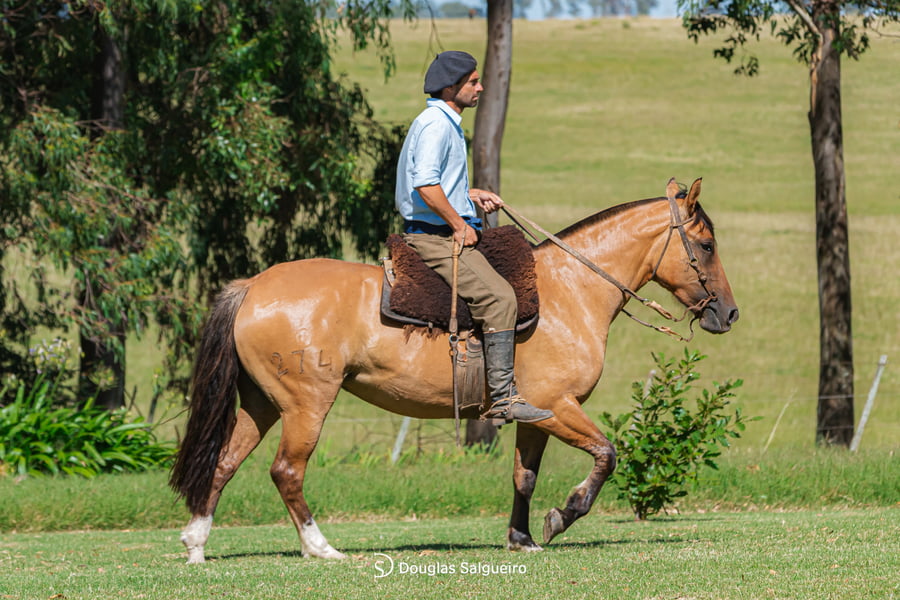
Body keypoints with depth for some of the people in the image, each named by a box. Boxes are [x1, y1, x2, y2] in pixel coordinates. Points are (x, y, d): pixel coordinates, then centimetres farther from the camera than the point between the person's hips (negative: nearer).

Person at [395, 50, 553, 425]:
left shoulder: (445, 123, 19)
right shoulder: (435, 124, -15)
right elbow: (426, 186, -26)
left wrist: (471, 195, 19)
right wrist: (459, 225, -18)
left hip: (443, 233, 11)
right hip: (435, 236, -11)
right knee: (498, 297, -23)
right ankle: (503, 398, -27)